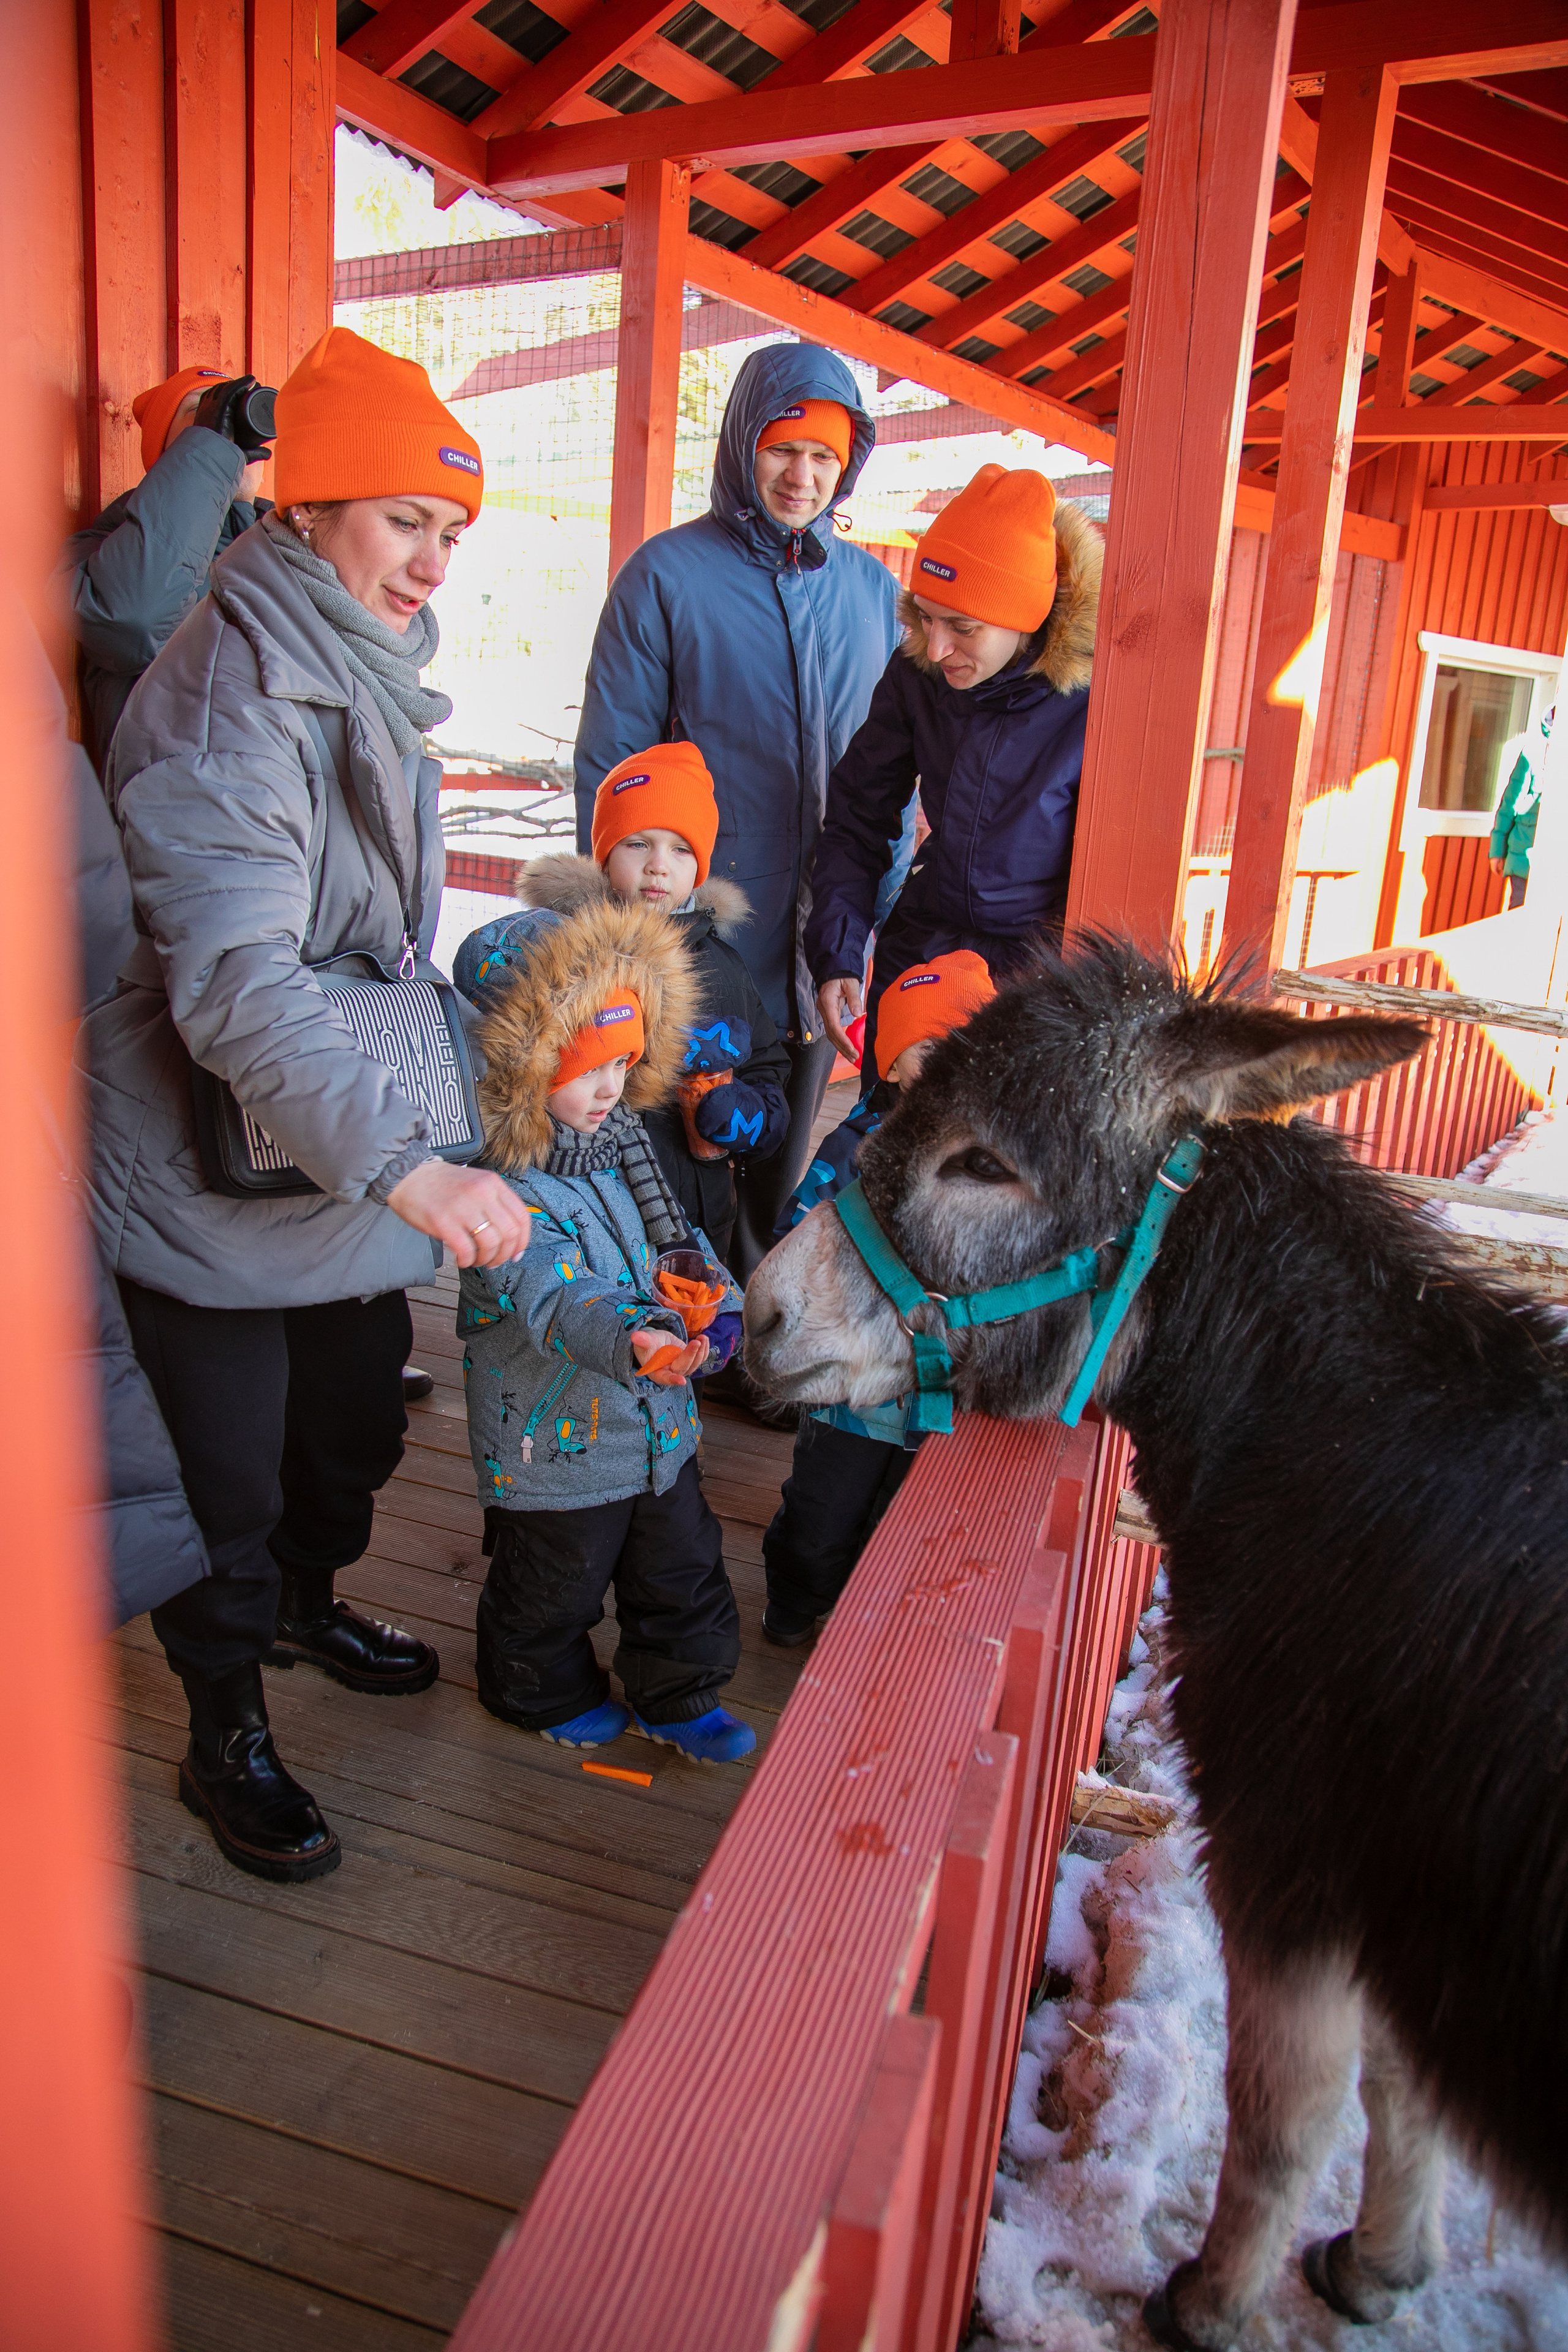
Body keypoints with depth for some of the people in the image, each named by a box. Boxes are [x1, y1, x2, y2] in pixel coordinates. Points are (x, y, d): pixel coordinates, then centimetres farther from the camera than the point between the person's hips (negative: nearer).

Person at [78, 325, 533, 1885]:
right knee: (229, 1472, 7)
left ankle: (307, 1602, 49)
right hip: (208, 1170, -8)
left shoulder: (364, 674, 8)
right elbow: (235, 982, -36)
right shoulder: (229, 701, -23)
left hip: (349, 1149, 9)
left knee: (357, 1407, 22)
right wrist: (405, 1163, -45)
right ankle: (226, 1736, 29)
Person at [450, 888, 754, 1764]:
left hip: (660, 1425, 7)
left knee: (680, 1567, 20)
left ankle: (676, 1696, 42)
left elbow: (673, 1234, 11)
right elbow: (552, 1295, -38)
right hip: (559, 1442, -7)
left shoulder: (621, 1145, 0)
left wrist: (709, 1284, -10)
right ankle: (547, 1693, 45)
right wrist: (630, 1340, -56)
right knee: (555, 1581, 17)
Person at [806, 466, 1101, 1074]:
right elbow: (858, 821, 4)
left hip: (1044, 972, -4)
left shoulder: (1097, 689, -17)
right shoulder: (916, 673, -4)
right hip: (918, 951, 4)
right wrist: (837, 956, -7)